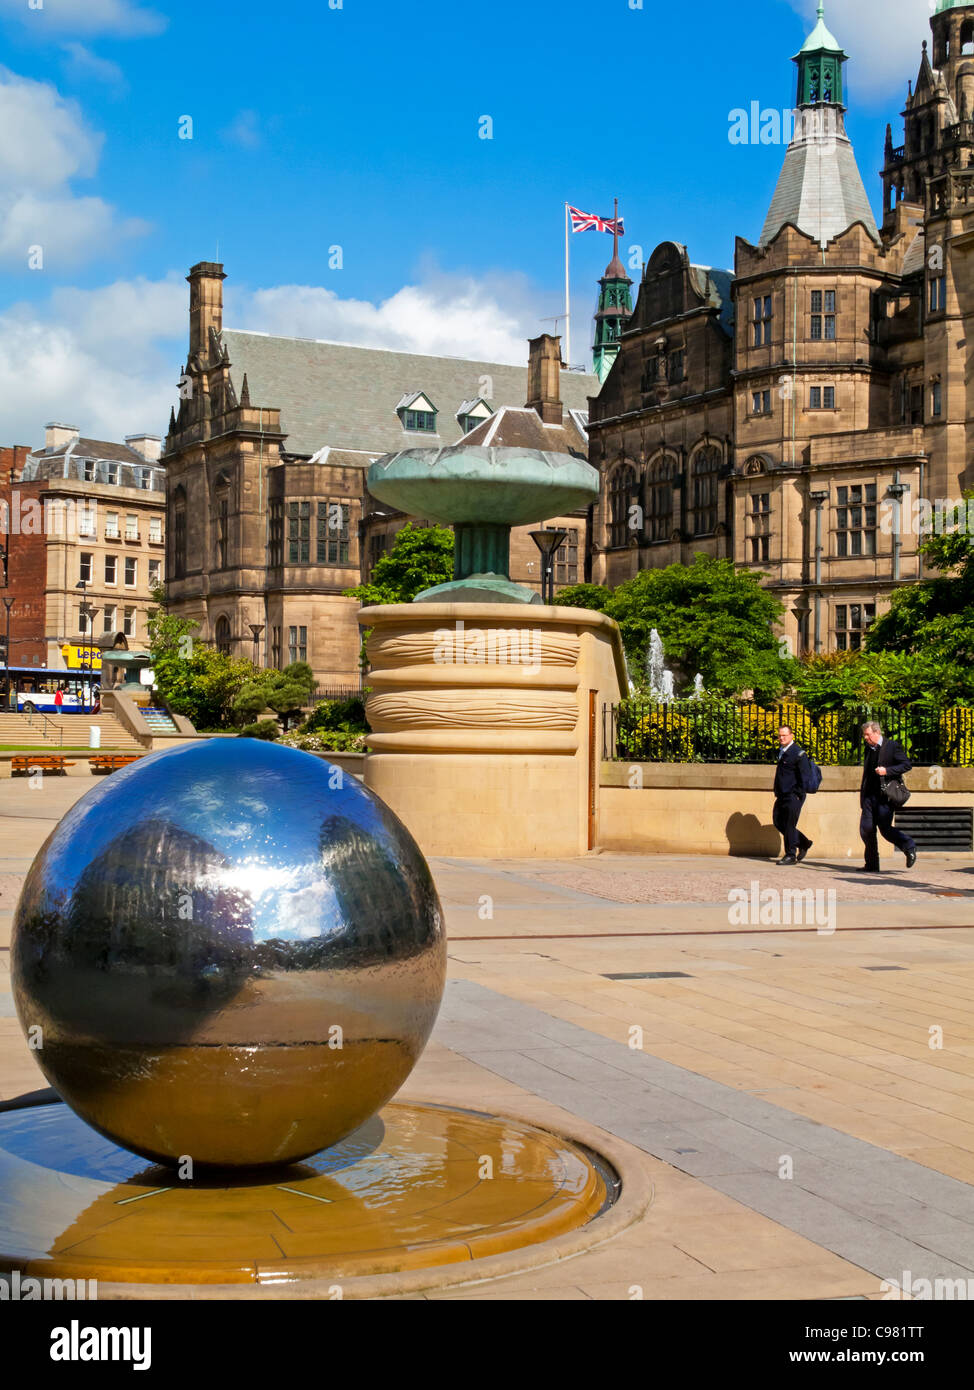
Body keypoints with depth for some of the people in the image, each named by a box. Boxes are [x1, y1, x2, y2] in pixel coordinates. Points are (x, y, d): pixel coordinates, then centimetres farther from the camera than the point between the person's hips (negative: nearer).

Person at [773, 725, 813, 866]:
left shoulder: (797, 753, -12)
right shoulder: (781, 751, 14)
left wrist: (798, 795, -15)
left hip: (794, 796, -9)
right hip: (782, 795, 9)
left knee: (789, 824, -5)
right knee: (778, 822, 10)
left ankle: (791, 855, 4)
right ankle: (804, 843, 25)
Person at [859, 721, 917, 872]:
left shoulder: (892, 746, -5)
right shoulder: (869, 748, 15)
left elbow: (907, 764, -7)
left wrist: (887, 770, -19)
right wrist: (862, 793, 17)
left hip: (886, 795, -7)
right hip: (870, 796, 7)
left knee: (885, 829, -10)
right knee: (866, 829, 0)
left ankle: (909, 848, 13)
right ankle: (871, 864, 8)